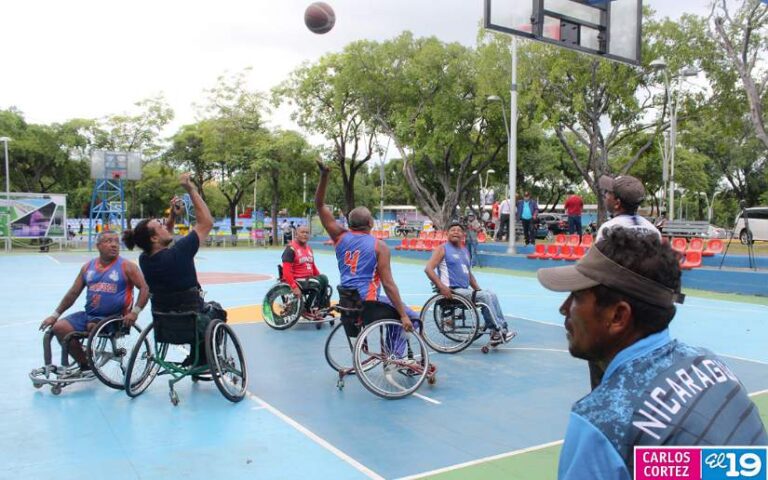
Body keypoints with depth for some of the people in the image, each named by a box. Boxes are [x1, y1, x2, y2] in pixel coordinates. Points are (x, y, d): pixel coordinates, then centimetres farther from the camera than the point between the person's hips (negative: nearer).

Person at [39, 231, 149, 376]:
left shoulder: (126, 266, -5)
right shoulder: (88, 267, 9)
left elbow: (144, 289, -11)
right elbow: (73, 293, 15)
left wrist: (135, 312, -23)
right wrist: (55, 315, 12)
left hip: (115, 318, -5)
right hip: (89, 315, 5)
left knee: (92, 327, -30)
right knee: (59, 327, -10)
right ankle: (85, 365, 6)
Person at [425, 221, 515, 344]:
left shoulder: (465, 251, 20)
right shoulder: (442, 249, -2)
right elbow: (428, 269, -12)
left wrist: (478, 289, 13)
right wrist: (441, 286, -23)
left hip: (465, 290, 7)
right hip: (452, 291, -7)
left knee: (491, 295, -10)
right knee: (486, 296, -20)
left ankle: (501, 329, -11)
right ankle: (498, 330, -14)